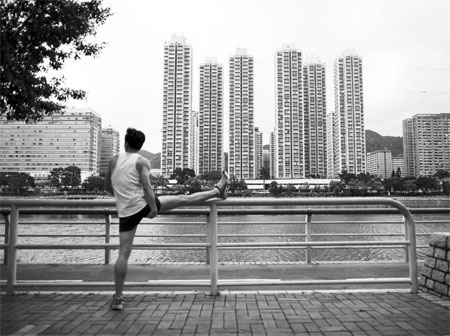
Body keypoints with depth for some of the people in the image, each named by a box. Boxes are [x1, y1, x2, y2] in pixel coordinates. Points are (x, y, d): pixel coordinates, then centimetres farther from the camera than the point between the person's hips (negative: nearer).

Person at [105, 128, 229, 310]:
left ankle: (118, 298, 7)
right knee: (183, 199, 12)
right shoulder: (142, 161, -2)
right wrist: (154, 207, -15)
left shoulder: (114, 160, 8)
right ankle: (218, 191, 26)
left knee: (123, 254, 4)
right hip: (144, 204, -2)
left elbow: (107, 185, 19)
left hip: (126, 212, 3)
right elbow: (146, 186, -15)